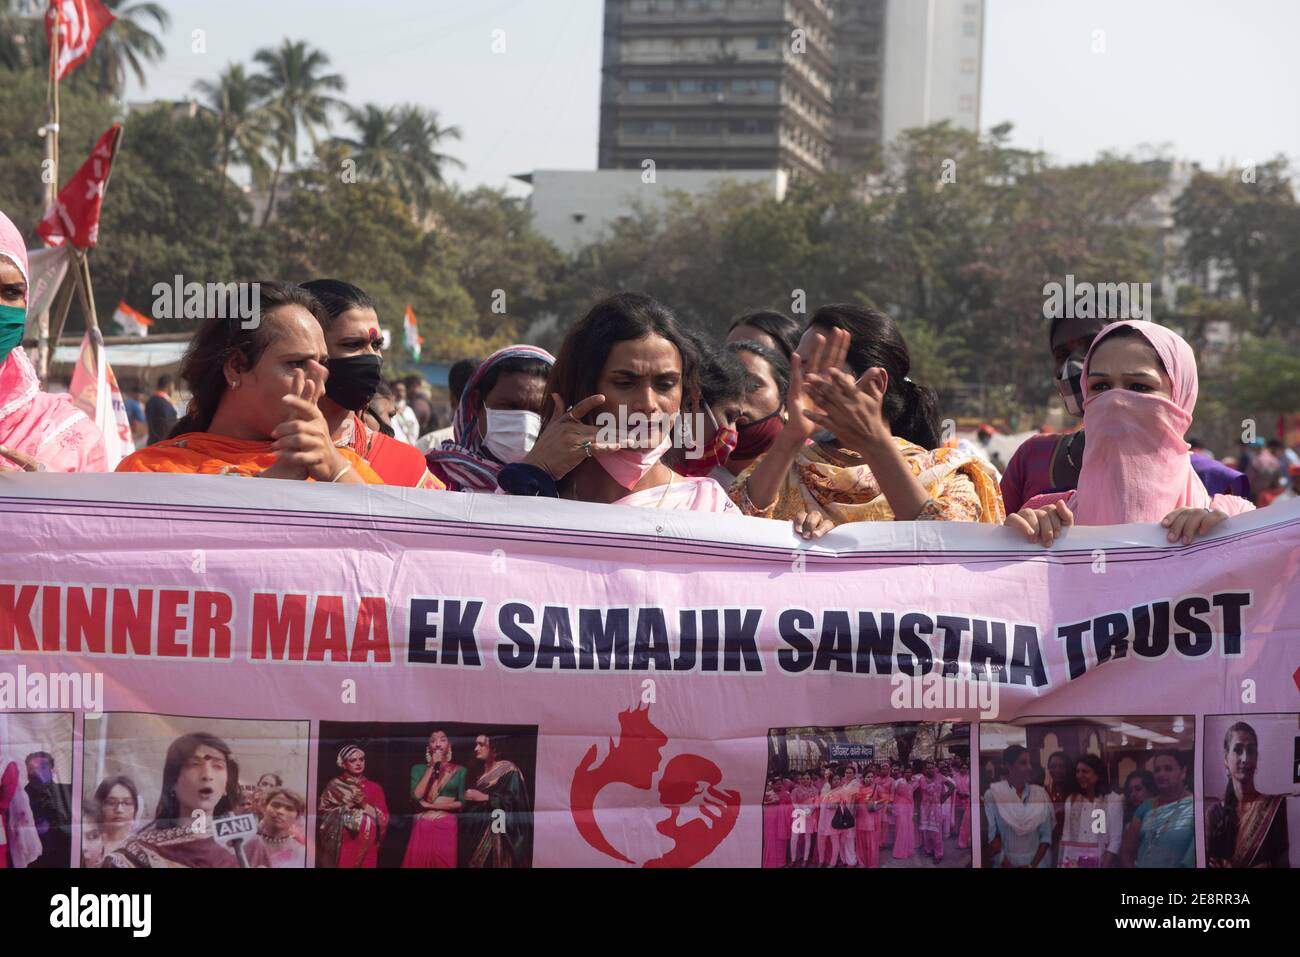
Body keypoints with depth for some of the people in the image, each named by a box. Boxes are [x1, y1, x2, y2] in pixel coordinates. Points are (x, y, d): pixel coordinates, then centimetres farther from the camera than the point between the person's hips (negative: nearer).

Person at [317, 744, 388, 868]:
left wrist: (365, 805, -10)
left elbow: (383, 819, 4)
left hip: (365, 846, 1)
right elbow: (322, 810, -3)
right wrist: (347, 805, -9)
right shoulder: (334, 786, 6)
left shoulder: (374, 788, 9)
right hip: (340, 844, -1)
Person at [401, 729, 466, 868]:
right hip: (422, 827, 1)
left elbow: (461, 803, 2)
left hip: (446, 827, -1)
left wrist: (430, 805, -4)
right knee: (417, 863, -1)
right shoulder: (418, 768, 8)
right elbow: (416, 796, -6)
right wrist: (432, 767, -6)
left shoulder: (459, 770, 7)